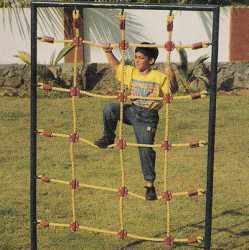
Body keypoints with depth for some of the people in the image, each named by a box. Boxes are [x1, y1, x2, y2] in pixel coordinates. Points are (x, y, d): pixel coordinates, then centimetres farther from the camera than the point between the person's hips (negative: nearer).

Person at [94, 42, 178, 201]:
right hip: (131, 110, 4)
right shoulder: (130, 72, 5)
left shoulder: (160, 77, -10)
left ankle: (149, 184, 5)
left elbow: (173, 89, -16)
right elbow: (116, 65, 17)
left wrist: (172, 78, -35)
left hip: (147, 116, -4)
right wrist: (109, 52, 3)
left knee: (146, 149, -6)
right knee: (109, 109, -23)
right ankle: (109, 137, 0)